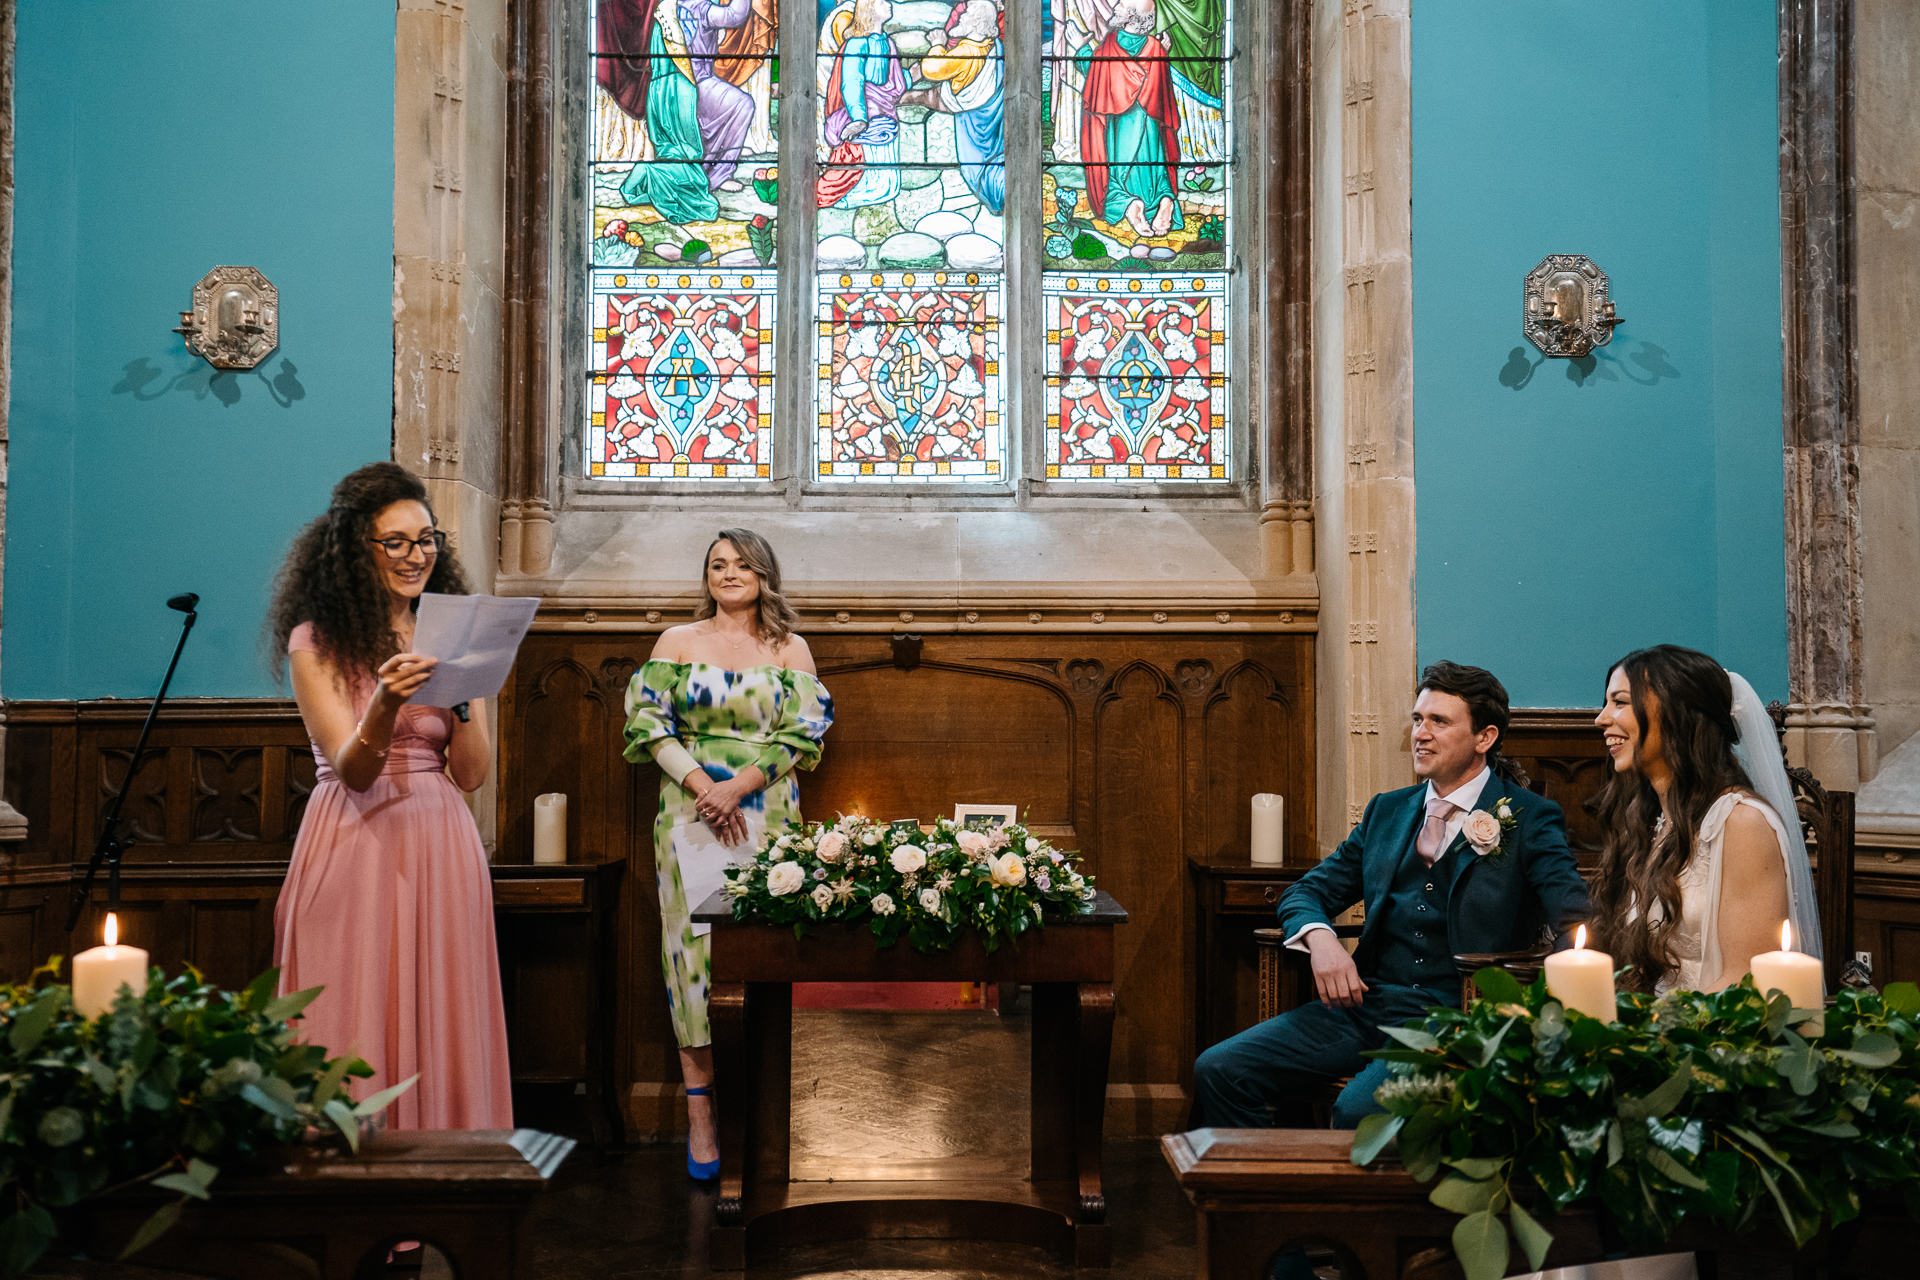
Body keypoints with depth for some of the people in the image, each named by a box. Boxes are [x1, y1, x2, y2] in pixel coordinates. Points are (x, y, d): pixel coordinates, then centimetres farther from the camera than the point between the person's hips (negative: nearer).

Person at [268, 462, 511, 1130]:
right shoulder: (317, 640, -1)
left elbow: (472, 773, 5)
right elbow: (353, 770, -10)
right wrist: (385, 701, -28)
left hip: (438, 845, 4)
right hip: (354, 843, -3)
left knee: (439, 1027, 6)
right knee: (357, 1031, 0)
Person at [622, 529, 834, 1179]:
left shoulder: (790, 650, 9)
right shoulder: (677, 641, 9)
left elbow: (803, 734, 0)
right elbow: (651, 722, -1)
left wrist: (737, 787, -12)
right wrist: (701, 784, -14)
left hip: (768, 814, 1)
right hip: (691, 808, 0)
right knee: (696, 940, -4)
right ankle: (701, 1113, 0)